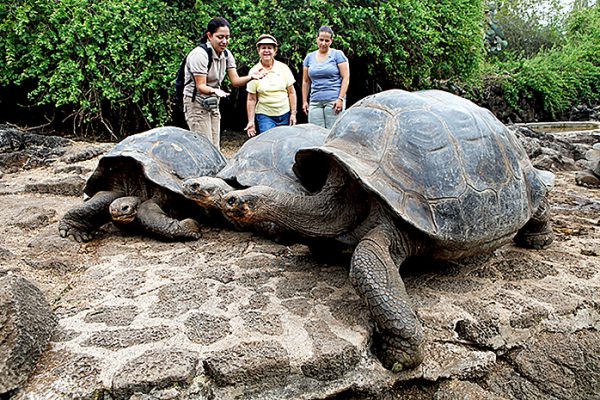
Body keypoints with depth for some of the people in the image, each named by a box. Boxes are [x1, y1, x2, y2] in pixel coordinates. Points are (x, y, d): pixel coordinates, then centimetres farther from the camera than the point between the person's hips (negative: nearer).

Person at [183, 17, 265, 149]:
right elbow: (200, 86, -21)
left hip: (213, 105, 8)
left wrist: (251, 77, -19)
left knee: (215, 148, 8)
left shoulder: (226, 54, 4)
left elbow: (235, 81, 0)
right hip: (197, 105, -8)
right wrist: (214, 90, -42)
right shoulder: (199, 54, -19)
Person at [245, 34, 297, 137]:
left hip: (285, 114, 2)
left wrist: (293, 113, 0)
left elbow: (291, 92, 5)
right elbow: (251, 99, -1)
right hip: (265, 116, -2)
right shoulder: (254, 71, -1)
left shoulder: (283, 68, 3)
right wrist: (251, 121, -4)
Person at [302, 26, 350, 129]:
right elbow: (306, 81, 18)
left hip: (334, 100, -3)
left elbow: (346, 78, -2)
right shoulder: (309, 57, 15)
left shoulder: (338, 55, 4)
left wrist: (340, 99, -11)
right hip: (315, 102, 4)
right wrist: (304, 101, 11)